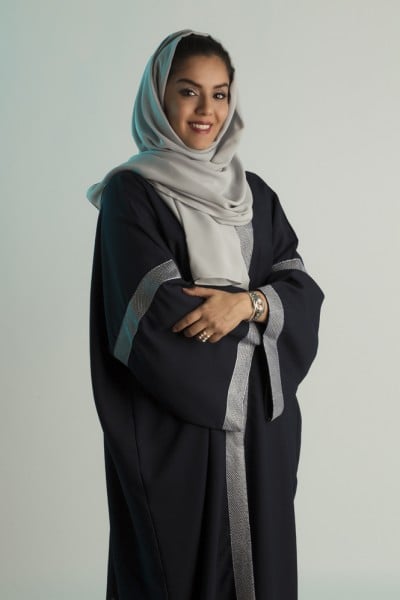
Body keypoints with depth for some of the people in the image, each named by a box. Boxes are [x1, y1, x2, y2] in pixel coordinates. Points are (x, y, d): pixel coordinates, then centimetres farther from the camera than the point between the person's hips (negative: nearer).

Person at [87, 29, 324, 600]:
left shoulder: (253, 192, 11)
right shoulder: (130, 192, -6)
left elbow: (303, 288, 3)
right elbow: (157, 315, -16)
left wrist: (249, 304, -18)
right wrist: (263, 315, -8)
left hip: (260, 420, 5)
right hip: (174, 424, -5)